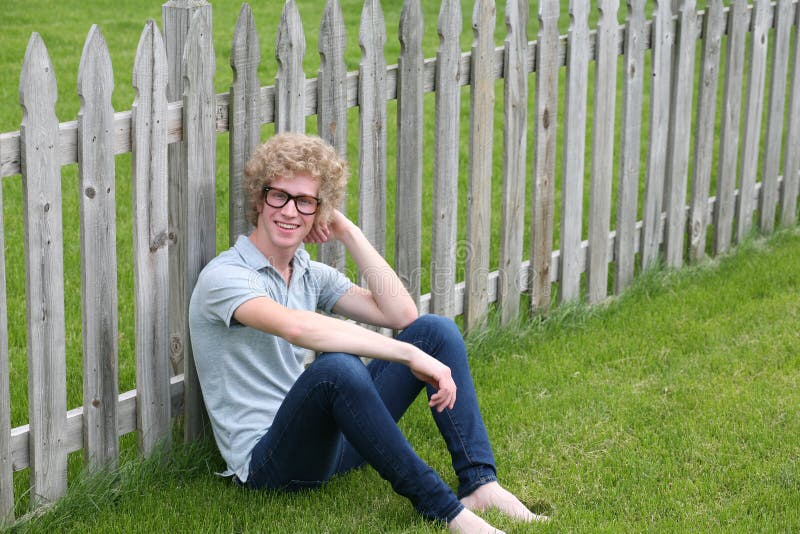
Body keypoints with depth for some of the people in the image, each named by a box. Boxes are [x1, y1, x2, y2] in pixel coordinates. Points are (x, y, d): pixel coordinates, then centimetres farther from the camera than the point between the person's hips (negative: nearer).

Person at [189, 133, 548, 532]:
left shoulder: (313, 276, 12)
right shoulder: (224, 276, -13)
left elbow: (400, 314, 0)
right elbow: (296, 327, -33)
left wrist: (348, 233, -2)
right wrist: (410, 354, -35)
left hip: (330, 437, 8)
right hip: (266, 462, -7)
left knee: (436, 330, -4)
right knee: (336, 366, -38)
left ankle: (480, 485, -17)